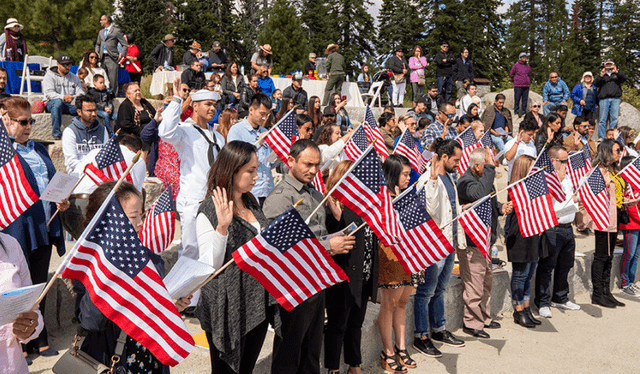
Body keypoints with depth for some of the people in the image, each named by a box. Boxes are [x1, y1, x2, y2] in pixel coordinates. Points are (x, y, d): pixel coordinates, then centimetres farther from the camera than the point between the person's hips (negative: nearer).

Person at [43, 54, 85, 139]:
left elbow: (80, 93, 9)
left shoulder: (74, 77, 18)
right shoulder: (50, 75, 4)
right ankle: (56, 134, -37)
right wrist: (63, 97, -27)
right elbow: (48, 93, -10)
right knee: (58, 102, -41)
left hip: (71, 104, 3)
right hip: (52, 103, -3)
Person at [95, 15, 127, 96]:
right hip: (102, 58, 6)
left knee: (113, 79, -9)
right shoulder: (101, 32, 20)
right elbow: (98, 44, 32)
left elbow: (125, 45, -2)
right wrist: (97, 51, 12)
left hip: (112, 58, -6)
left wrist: (121, 55, -12)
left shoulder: (116, 31, 0)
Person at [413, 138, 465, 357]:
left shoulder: (449, 177, 13)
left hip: (449, 242, 9)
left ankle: (439, 329, 31)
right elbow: (430, 210, -31)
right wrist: (433, 180, -36)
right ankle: (421, 336, 11)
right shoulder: (428, 179, -16)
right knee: (426, 291, 1)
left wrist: (459, 238, 21)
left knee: (440, 288, 19)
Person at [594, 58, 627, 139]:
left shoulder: (617, 75, 22)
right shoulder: (602, 75, 22)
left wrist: (617, 72, -11)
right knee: (603, 119, -8)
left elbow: (625, 79, 3)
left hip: (615, 99, 1)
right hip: (604, 99, 0)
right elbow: (595, 84, 6)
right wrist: (601, 75, -9)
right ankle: (601, 137, -9)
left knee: (614, 118, -8)